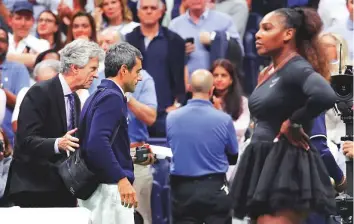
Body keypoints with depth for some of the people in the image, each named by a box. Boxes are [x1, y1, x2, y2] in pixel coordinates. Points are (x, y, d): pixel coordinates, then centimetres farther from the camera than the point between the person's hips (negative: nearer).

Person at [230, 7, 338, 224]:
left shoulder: (297, 68, -12)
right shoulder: (270, 72, 15)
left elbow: (325, 96, -32)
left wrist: (293, 123, -19)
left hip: (285, 167, -9)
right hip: (265, 165, 10)